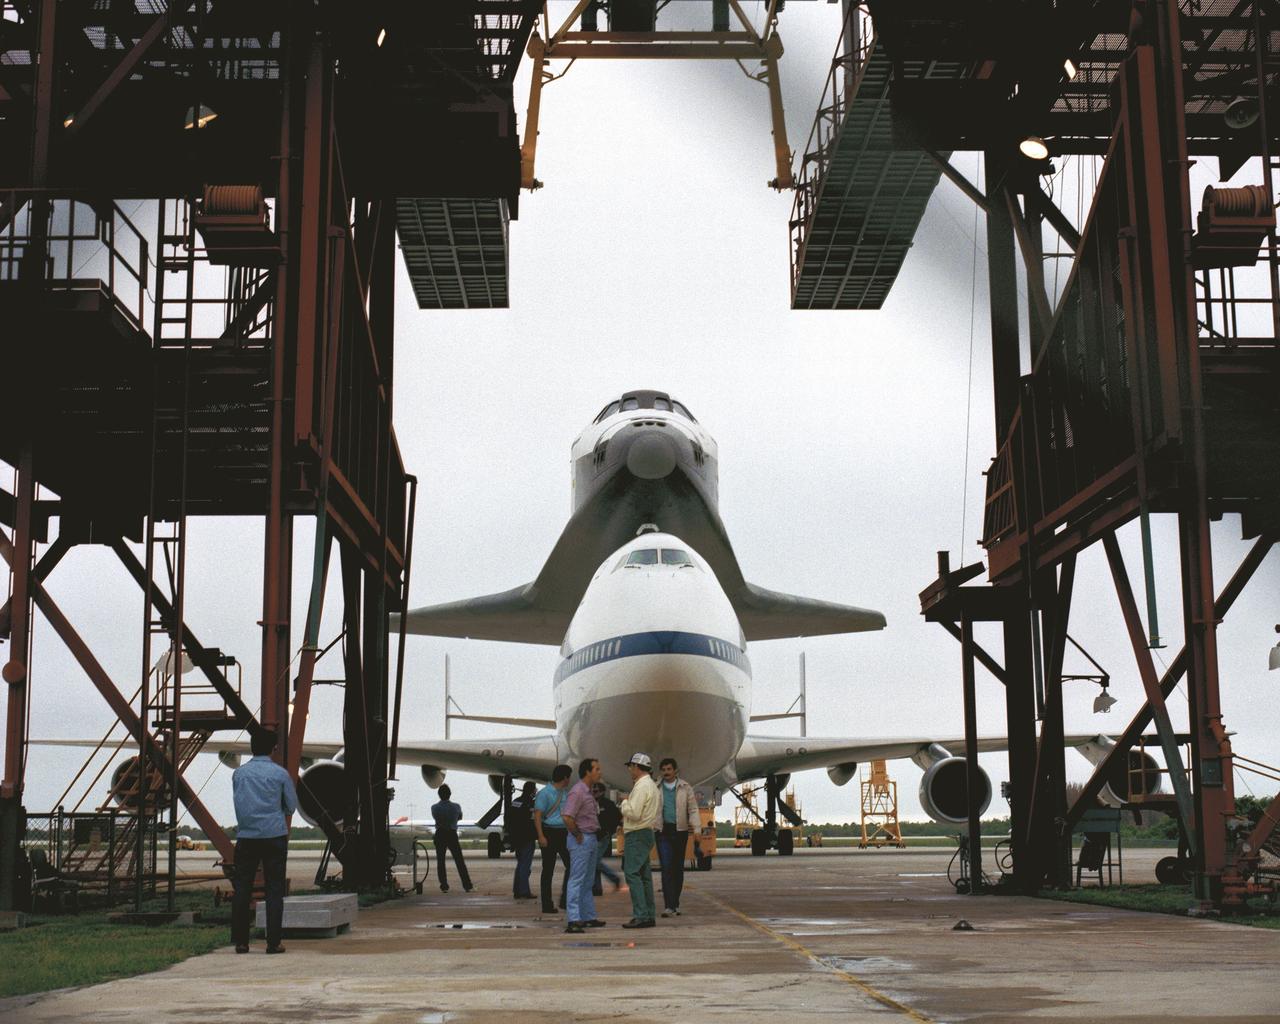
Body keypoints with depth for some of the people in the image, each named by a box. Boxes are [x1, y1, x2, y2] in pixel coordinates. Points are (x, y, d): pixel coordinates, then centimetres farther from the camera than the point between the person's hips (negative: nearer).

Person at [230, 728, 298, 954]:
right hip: (275, 835, -2)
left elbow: (238, 802, 14)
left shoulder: (239, 774, 5)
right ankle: (273, 942, -1)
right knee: (274, 889, 2)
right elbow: (292, 806, 7)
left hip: (246, 836, 2)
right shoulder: (280, 774, -1)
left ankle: (240, 941, 7)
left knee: (242, 889, 7)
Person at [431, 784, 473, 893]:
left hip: (440, 835, 0)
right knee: (459, 861, 5)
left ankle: (444, 886, 3)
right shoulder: (456, 807, -6)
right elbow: (460, 818, 13)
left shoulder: (434, 807, -8)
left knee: (440, 861, 8)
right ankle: (467, 886, 3)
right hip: (453, 835, 0)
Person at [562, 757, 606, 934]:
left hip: (591, 839, 10)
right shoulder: (577, 792, -18)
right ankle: (573, 921, -9)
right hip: (581, 840, -10)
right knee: (577, 880, -9)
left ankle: (589, 917, 23)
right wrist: (577, 835, -17)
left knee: (588, 881, 15)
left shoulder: (589, 792, 14)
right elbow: (567, 817, -28)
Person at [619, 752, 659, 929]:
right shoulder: (651, 785, 18)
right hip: (646, 833, 11)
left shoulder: (641, 786, -15)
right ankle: (649, 915, 12)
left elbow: (634, 813, -21)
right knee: (644, 875, 11)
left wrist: (624, 803, -5)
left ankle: (641, 916, -17)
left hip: (637, 835, -10)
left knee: (632, 874, -12)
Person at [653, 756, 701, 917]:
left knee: (678, 868, 7)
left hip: (680, 831, 1)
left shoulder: (685, 788, 7)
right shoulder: (655, 789, 7)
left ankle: (674, 904, 18)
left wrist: (696, 829, -7)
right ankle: (669, 906, -14)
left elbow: (693, 810, 4)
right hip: (662, 831, -1)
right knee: (666, 868, -10)